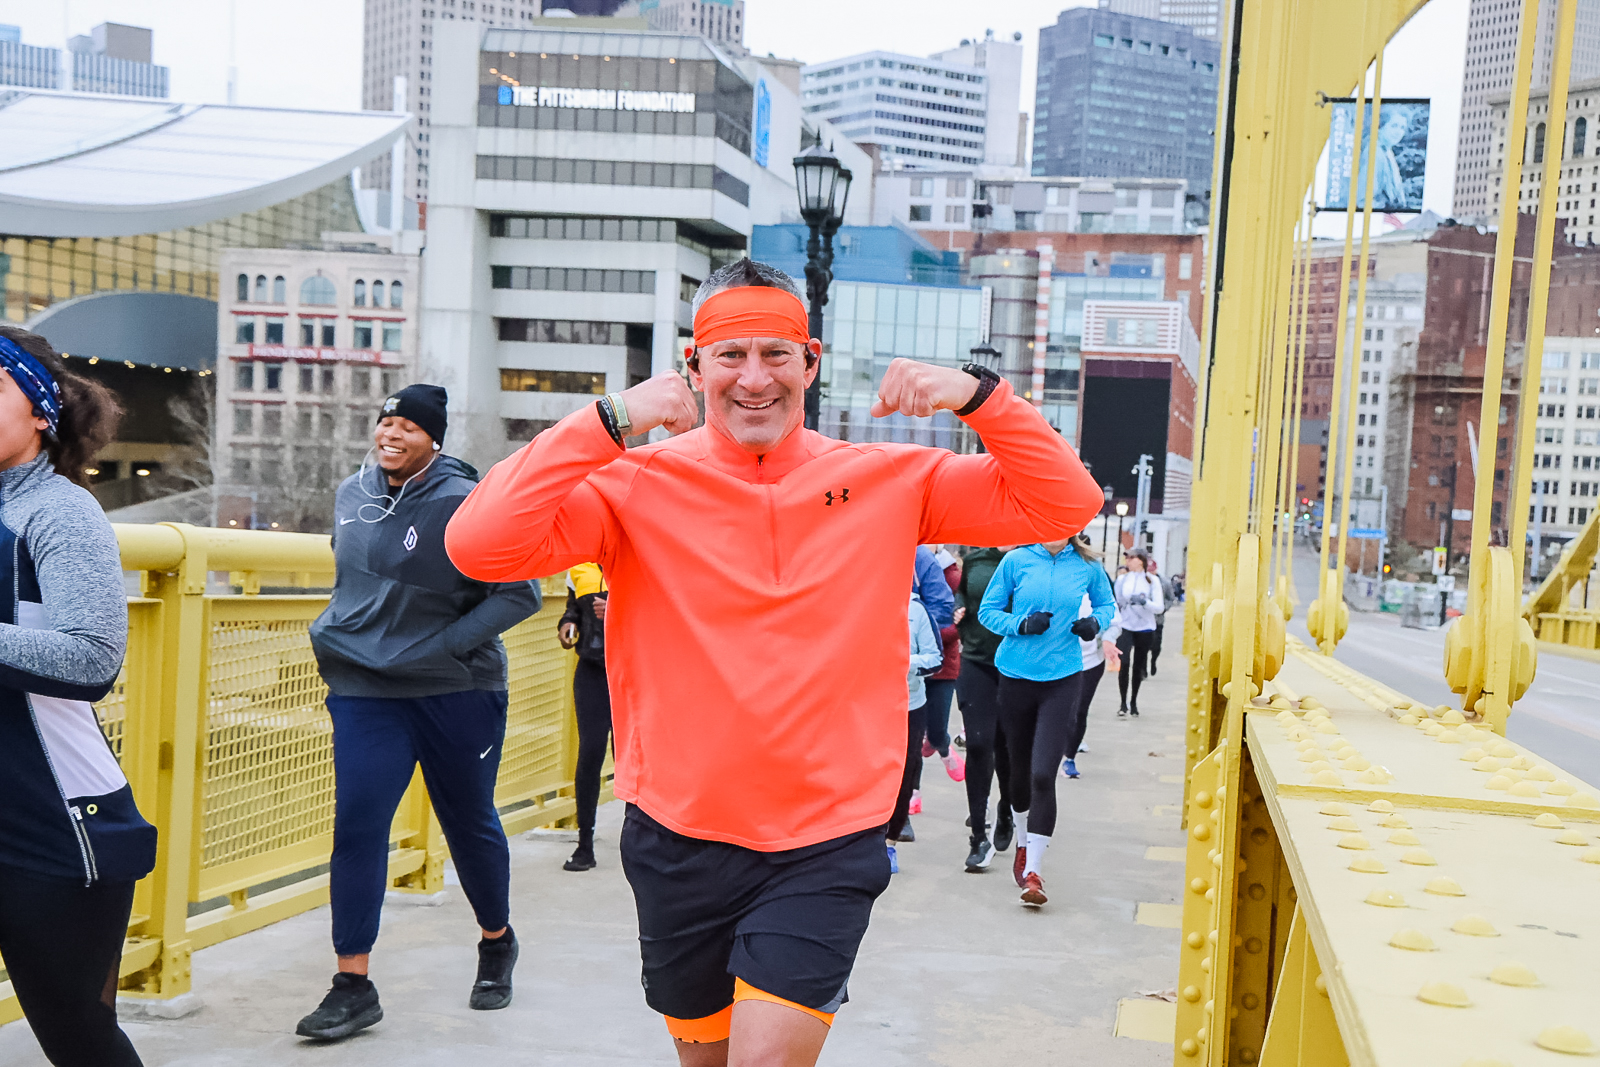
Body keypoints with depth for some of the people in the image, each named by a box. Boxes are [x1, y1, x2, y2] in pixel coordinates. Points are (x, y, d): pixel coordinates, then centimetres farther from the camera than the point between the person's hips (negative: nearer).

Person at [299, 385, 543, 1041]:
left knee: (470, 823, 12)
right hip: (365, 691, 4)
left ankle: (497, 942, 37)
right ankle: (353, 985, 3)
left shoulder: (463, 504, -15)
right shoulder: (352, 494, 5)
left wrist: (445, 645, -18)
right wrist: (339, 632, 10)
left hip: (455, 692, -4)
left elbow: (520, 593, -14)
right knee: (356, 826, -6)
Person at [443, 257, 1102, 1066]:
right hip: (679, 840, 1)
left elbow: (1063, 504, -1)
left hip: (826, 846, -1)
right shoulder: (640, 483, -7)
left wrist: (978, 395, -15)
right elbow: (478, 546, -19)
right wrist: (609, 421, -23)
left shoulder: (890, 481, -2)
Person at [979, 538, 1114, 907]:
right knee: (1020, 769, 15)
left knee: (1042, 774, -13)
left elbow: (1106, 603, 15)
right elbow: (987, 611, 0)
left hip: (1063, 679, -1)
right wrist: (1023, 624, -17)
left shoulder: (1087, 566, -2)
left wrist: (1095, 623, -6)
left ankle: (1033, 870, -6)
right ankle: (1024, 845, 40)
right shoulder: (1017, 561, -5)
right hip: (1017, 675, 1)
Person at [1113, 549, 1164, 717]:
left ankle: (1134, 702, 24)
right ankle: (1123, 702, -3)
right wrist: (1116, 623, 10)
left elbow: (1159, 608, -5)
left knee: (1138, 666, 7)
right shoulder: (1122, 579, 2)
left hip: (1144, 629, 0)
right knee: (1124, 663, -15)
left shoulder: (1152, 581, -2)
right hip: (1125, 627, 0)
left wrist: (1144, 601, -22)